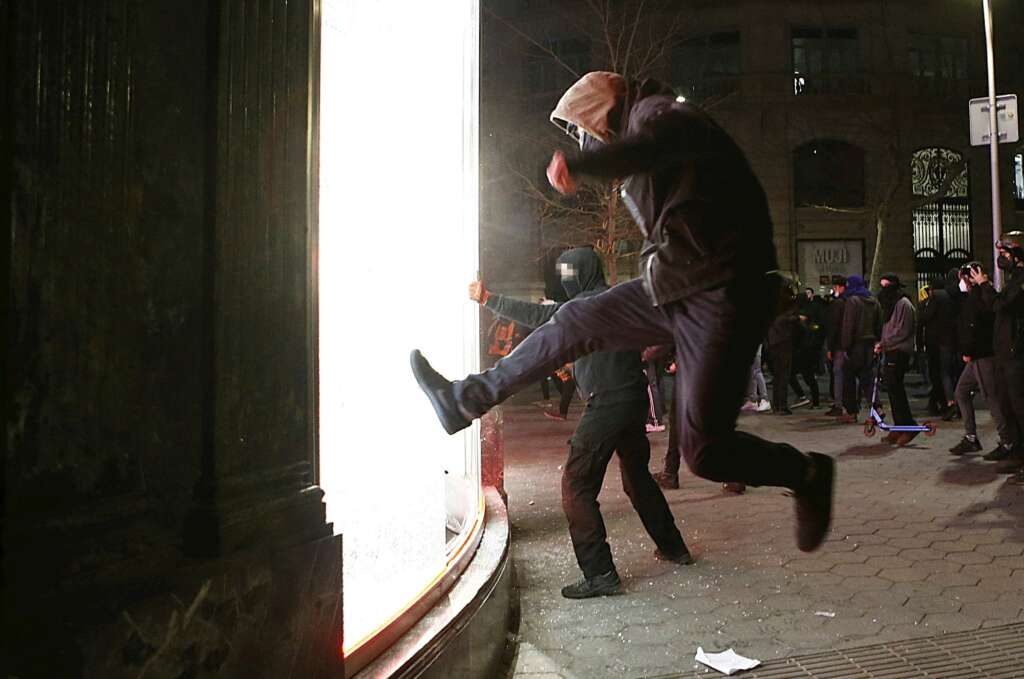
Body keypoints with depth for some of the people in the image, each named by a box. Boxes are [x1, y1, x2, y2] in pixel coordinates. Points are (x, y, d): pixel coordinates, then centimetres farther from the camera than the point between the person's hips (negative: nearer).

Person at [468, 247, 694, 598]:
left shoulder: (590, 304, -12)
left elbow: (542, 317, -23)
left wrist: (488, 300, -21)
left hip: (606, 405, -9)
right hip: (635, 399, 9)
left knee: (576, 486, -4)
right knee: (638, 477, 24)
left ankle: (599, 573, -5)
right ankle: (673, 547, 35)